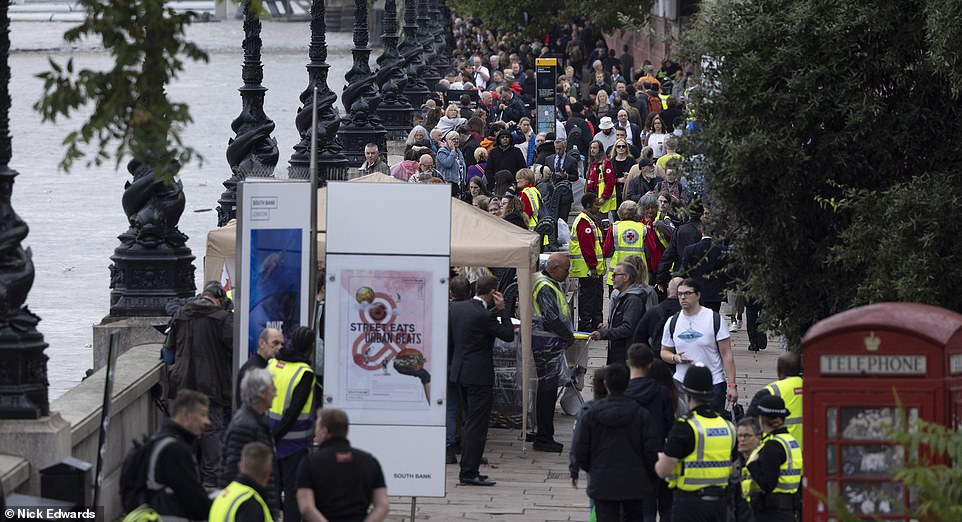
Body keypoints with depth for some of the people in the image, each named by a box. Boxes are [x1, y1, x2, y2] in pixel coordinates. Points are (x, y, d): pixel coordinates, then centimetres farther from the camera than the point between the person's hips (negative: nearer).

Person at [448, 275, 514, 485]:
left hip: (460, 371, 8)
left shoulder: (455, 307, 3)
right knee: (476, 425, -4)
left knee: (469, 423, 16)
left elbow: (450, 337, 13)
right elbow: (508, 334, -11)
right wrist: (502, 309, -8)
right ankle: (469, 473, -5)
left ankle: (468, 470, 19)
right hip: (479, 375, -8)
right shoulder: (483, 316, -20)